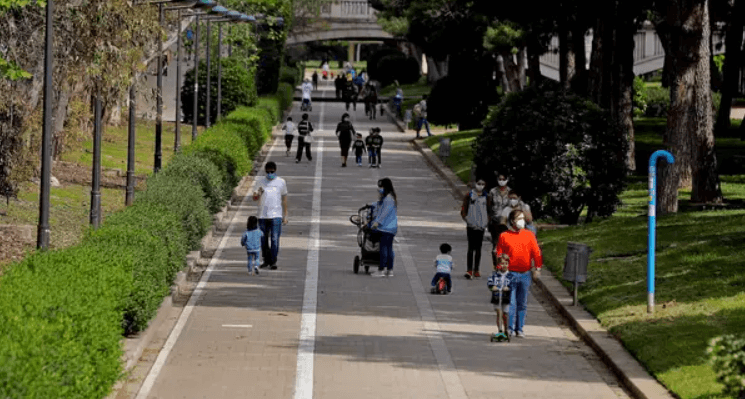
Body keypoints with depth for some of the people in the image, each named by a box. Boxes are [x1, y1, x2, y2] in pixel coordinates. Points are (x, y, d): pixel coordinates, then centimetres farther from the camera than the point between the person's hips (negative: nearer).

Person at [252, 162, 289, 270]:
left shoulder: (281, 182, 6)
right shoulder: (261, 182, 8)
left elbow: (284, 199, 12)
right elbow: (255, 198, 4)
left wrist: (285, 215, 10)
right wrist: (257, 194, -21)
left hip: (276, 215, -2)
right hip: (262, 215, 2)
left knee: (275, 239, -9)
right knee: (263, 240, 7)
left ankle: (273, 261, -4)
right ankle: (266, 260, 19)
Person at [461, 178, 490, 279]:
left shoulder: (485, 197, 10)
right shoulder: (469, 196, -1)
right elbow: (463, 211, 1)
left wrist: (487, 221, 5)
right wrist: (467, 220, -11)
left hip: (481, 226, 4)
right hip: (471, 226, -4)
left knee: (478, 248, 9)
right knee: (471, 248, -11)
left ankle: (476, 270, 16)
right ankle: (469, 270, -13)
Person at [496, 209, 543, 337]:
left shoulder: (529, 235, 8)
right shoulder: (504, 236, 1)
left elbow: (536, 252, 6)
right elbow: (499, 254, 2)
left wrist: (537, 268, -2)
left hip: (525, 274, 3)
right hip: (510, 273, -3)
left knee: (522, 304, 8)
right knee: (511, 302, -7)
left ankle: (519, 329, 15)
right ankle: (510, 328, -2)